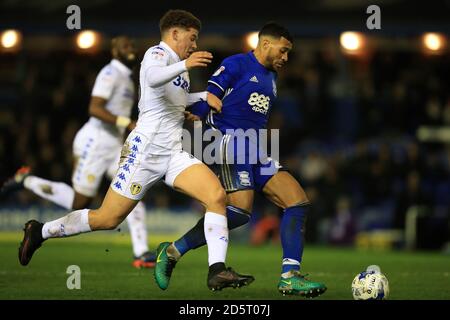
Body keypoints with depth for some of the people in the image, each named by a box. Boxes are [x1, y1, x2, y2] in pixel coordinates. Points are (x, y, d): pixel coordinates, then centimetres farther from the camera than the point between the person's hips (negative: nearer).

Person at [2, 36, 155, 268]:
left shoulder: (126, 79, 17)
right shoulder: (110, 73, -13)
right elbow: (94, 108, -25)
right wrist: (126, 123, -30)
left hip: (114, 146, 9)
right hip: (95, 142, -9)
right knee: (79, 203, -2)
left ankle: (141, 254, -12)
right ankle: (26, 180, 15)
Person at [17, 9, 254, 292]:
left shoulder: (177, 63, 21)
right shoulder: (158, 53, -6)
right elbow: (152, 78, -32)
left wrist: (205, 96, 31)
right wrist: (184, 65, -46)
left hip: (174, 153, 8)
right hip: (145, 150, -8)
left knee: (217, 195, -15)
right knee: (107, 219, -2)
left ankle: (217, 271, -21)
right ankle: (41, 232, 19)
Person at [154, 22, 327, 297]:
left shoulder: (271, 78, 24)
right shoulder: (236, 65, -1)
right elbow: (207, 98, -8)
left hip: (257, 151, 9)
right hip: (232, 142, -9)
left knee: (299, 202, -5)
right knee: (241, 210, -25)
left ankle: (290, 277, -6)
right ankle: (174, 251, -14)